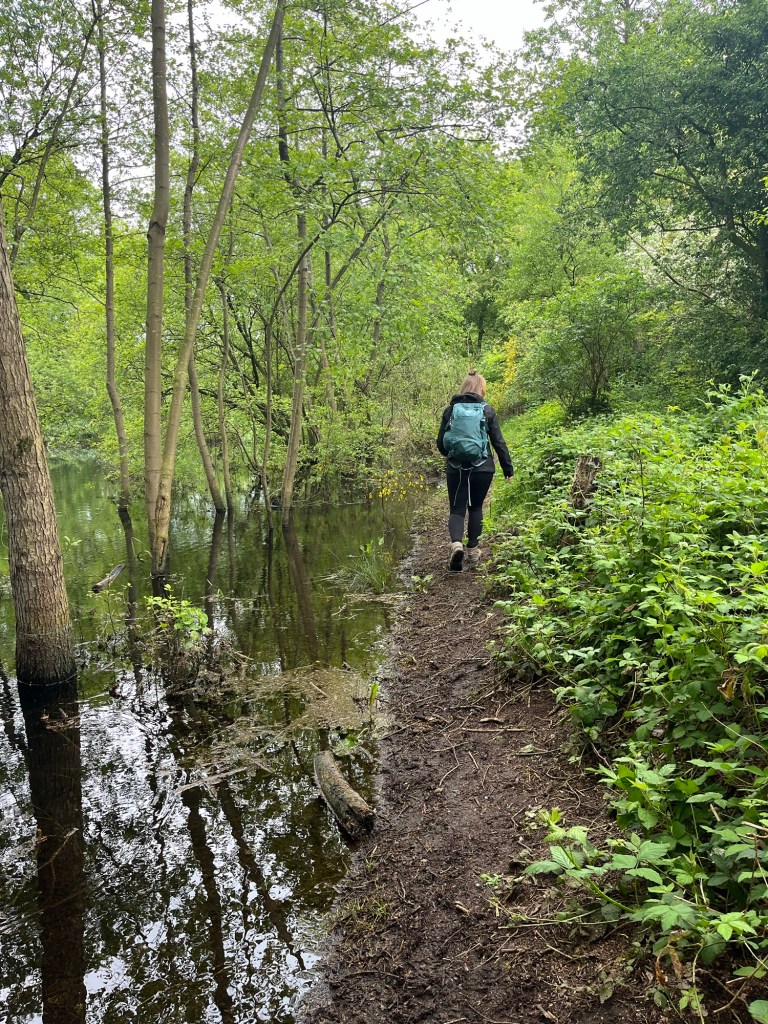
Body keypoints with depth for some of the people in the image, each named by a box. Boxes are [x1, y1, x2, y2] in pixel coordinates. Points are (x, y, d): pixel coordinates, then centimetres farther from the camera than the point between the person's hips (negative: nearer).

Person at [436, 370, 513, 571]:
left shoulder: (451, 410, 2)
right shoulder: (487, 410, -1)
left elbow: (441, 443, 5)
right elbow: (498, 442, -1)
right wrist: (507, 467, 7)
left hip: (456, 469, 0)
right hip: (482, 469, 0)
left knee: (457, 509, 4)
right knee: (475, 507, 17)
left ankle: (456, 543, -22)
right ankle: (472, 549, 19)